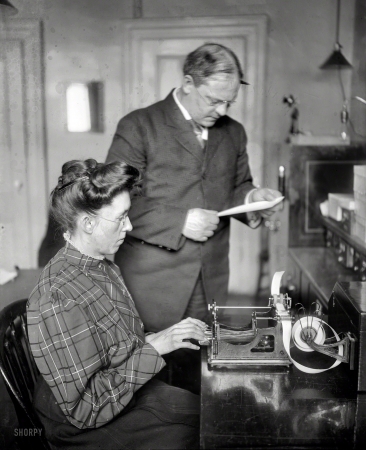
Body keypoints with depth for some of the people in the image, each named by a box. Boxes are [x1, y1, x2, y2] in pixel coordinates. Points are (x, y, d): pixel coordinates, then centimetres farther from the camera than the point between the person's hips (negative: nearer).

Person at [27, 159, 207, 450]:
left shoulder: (105, 267, 3)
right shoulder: (58, 302, -26)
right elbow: (83, 409, -23)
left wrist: (160, 338, -4)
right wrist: (153, 347, -24)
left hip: (138, 392, 8)